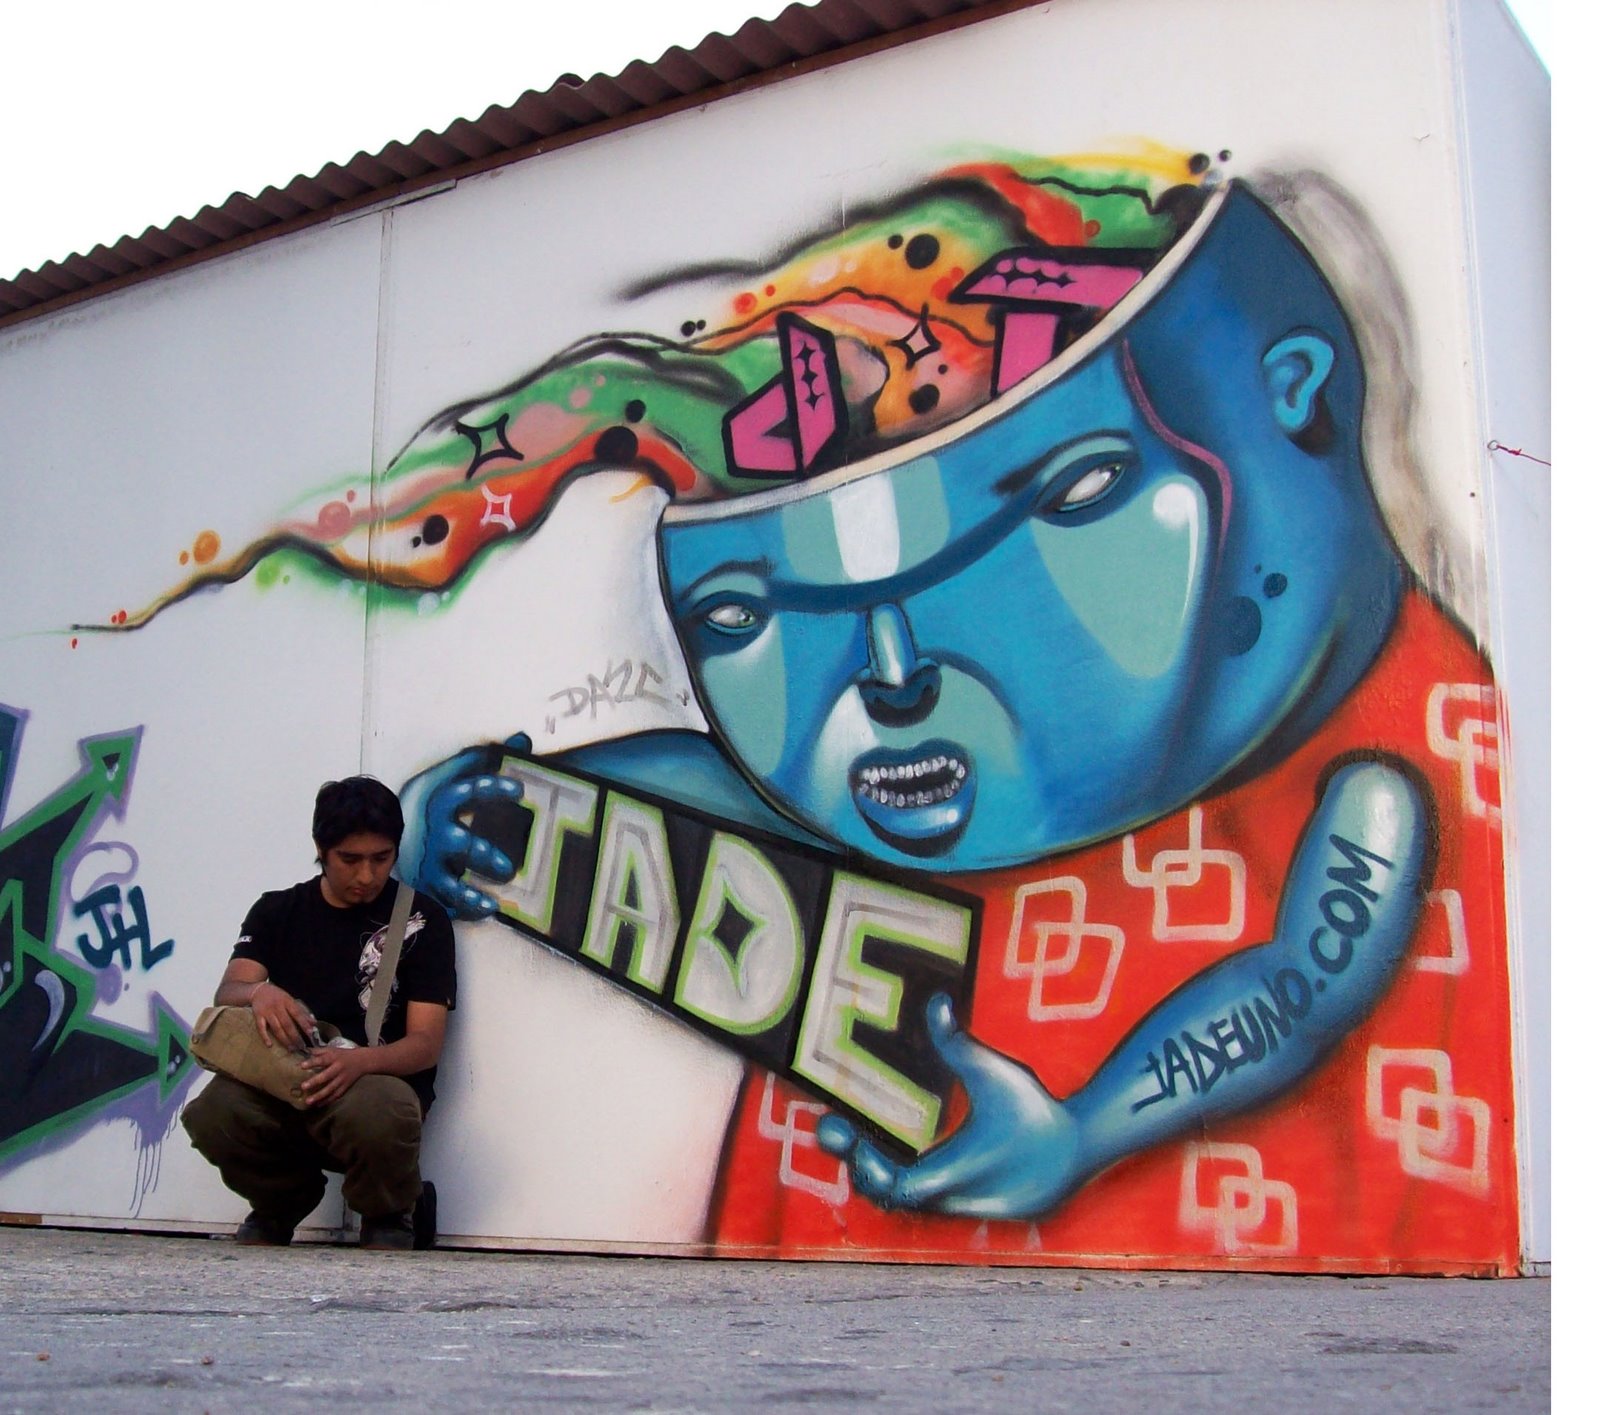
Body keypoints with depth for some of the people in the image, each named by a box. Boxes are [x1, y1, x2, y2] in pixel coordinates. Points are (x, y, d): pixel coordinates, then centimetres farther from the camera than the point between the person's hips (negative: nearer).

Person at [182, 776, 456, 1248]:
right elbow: (227, 994, 0)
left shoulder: (421, 919, 5)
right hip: (277, 1084, 3)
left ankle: (387, 1214, -1)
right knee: (212, 1114, -31)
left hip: (376, 1082, -2)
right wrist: (258, 993, -26)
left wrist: (359, 1061, -25)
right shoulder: (277, 911, 15)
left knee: (381, 1114, -39)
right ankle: (283, 1199, 6)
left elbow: (426, 1044, -2)